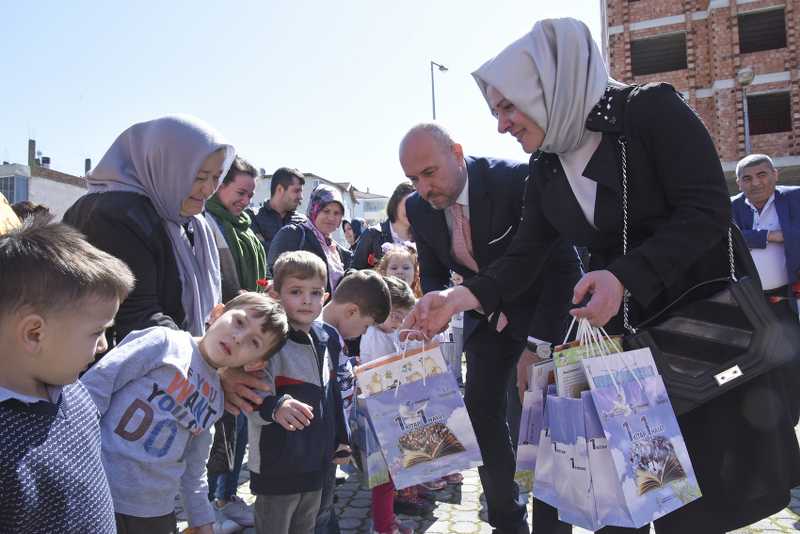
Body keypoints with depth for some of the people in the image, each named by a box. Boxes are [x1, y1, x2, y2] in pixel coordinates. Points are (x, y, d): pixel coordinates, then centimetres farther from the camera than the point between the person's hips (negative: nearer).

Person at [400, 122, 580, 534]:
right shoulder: (418, 209, -9)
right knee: (481, 412, 2)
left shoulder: (516, 180, -25)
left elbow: (563, 261, -22)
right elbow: (433, 277, 5)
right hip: (484, 314, 5)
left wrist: (538, 343, -24)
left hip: (541, 305, -4)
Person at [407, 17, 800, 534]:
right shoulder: (546, 168, 3)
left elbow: (708, 211, -20)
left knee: (708, 485, 5)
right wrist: (462, 296, -18)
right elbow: (524, 258, -2)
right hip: (620, 325, 5)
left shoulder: (652, 109, -14)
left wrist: (625, 276, -33)